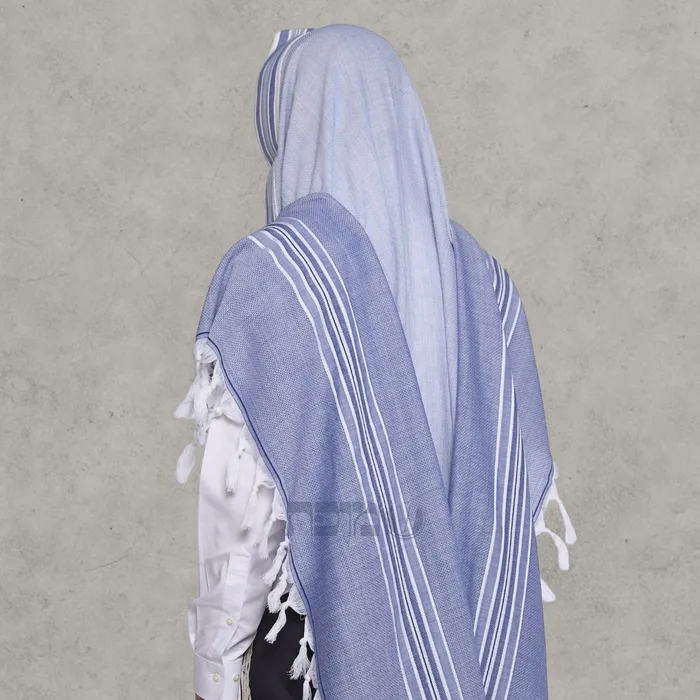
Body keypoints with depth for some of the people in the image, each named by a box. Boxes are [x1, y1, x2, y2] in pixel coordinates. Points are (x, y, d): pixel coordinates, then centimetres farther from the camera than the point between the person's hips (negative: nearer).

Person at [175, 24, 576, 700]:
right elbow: (521, 481, 1)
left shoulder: (264, 273, -15)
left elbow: (240, 499, -16)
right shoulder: (481, 277, -2)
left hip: (321, 643, -4)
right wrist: (485, 639, 13)